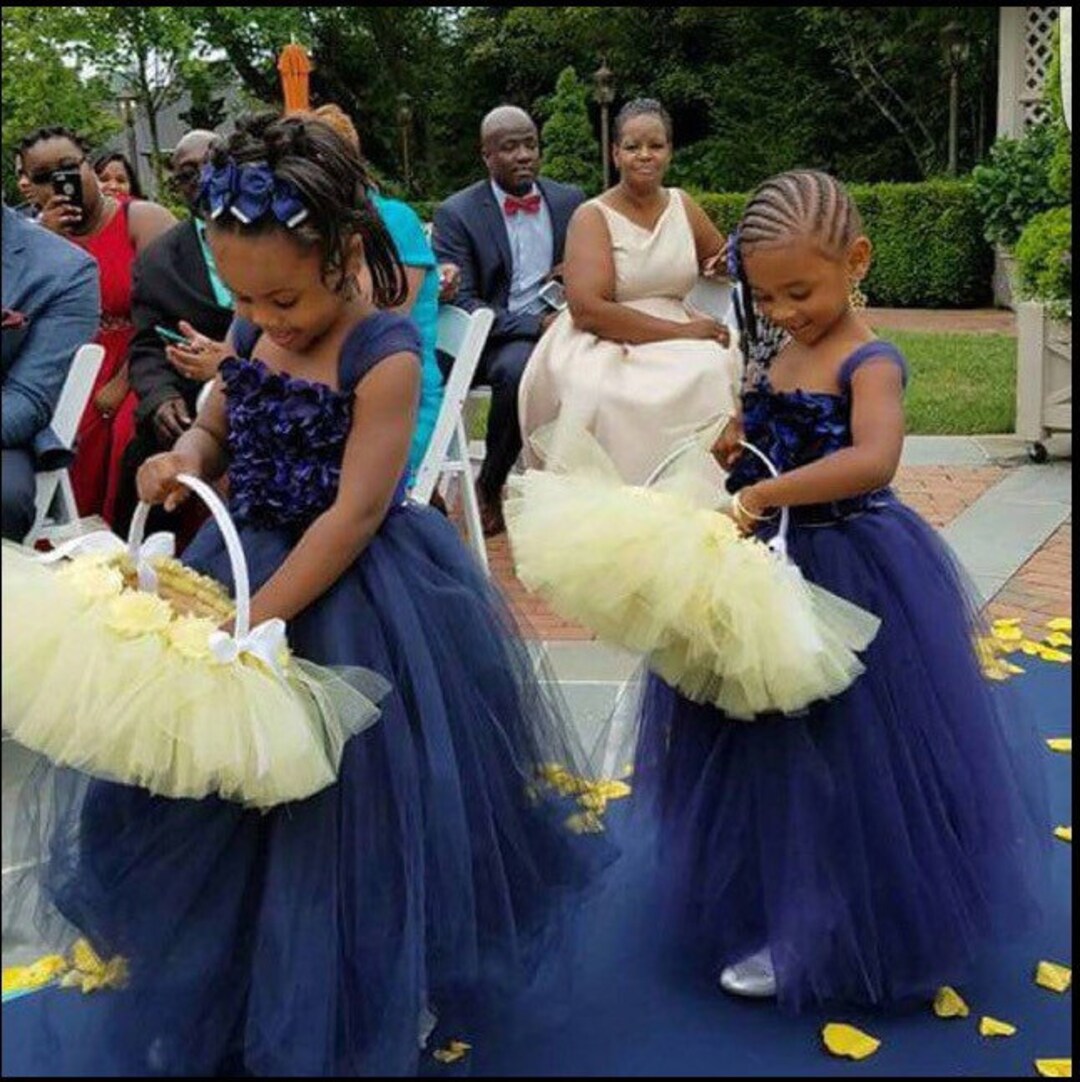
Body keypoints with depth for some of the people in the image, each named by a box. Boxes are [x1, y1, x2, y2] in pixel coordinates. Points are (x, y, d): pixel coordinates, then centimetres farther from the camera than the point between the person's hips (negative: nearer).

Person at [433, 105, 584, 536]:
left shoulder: (569, 201, 11)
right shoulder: (456, 214, -2)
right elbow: (459, 302, -10)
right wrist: (533, 325, -19)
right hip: (497, 338, -4)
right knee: (519, 367, -37)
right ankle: (489, 485, -16)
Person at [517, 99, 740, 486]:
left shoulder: (682, 205, 13)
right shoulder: (592, 217, -3)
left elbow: (719, 260, 30)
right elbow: (588, 309, -16)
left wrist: (731, 263, 3)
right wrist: (682, 331, -19)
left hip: (679, 336, 5)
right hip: (606, 348, -4)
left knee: (713, 373, -28)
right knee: (610, 396, -36)